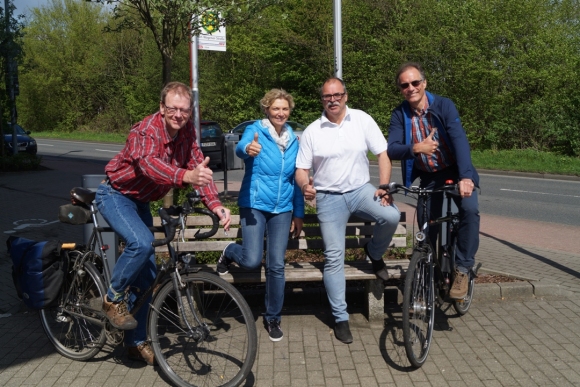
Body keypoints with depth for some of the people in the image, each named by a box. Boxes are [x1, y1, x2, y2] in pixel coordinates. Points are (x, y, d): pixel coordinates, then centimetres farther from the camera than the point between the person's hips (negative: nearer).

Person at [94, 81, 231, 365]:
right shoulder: (146, 130, -28)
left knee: (147, 273, 6)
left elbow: (199, 166, -12)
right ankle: (113, 299, -8)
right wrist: (185, 176, -67)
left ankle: (137, 343, 19)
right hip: (116, 195, -7)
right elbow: (148, 163, -48)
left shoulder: (186, 132, -7)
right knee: (142, 242, -35)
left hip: (140, 201, 7)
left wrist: (215, 205, -28)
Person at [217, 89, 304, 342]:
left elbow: (297, 179, 13)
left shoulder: (293, 140, 8)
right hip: (254, 205, -4)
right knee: (252, 260, -14)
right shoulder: (256, 130, -6)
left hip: (282, 209, 4)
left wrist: (299, 213, 12)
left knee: (276, 266, 2)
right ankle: (229, 252, 23)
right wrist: (248, 149, -54)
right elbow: (241, 146, -29)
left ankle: (273, 319, 19)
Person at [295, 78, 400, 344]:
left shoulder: (362, 120, -2)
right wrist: (305, 185, -24)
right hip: (329, 197, 0)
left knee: (391, 216, -28)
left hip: (361, 189, 1)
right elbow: (301, 169, 0)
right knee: (334, 258, -3)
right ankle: (340, 318, 11)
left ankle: (374, 253, 6)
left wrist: (384, 187, -14)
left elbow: (382, 154, -1)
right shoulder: (312, 132, -1)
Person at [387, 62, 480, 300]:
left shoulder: (444, 105, -17)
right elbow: (392, 149, -19)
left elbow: (459, 139, -28)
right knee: (427, 226, 3)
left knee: (469, 209, -27)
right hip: (428, 177, 3)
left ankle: (463, 269, -14)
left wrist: (466, 176, -42)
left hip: (455, 171, -2)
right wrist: (415, 149, -40)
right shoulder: (399, 115, -9)